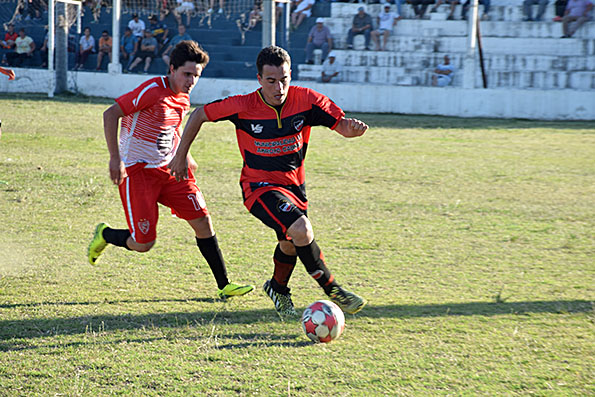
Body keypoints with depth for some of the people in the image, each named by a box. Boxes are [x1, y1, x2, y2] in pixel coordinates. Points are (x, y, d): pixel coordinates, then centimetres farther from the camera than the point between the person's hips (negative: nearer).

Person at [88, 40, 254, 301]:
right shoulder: (153, 91, -19)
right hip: (137, 170, -7)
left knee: (202, 221, -4)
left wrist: (184, 156, 20)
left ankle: (224, 286, 3)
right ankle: (104, 235, 24)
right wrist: (115, 158, -26)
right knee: (143, 244, -8)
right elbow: (111, 114, -21)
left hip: (169, 169, 7)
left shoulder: (183, 98, 7)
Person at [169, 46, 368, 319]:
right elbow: (200, 115, -6)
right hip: (259, 186, -4)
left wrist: (354, 127, -34)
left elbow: (342, 126, -9)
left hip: (294, 184, 5)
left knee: (291, 244, 20)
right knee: (301, 230, -27)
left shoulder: (306, 100, -14)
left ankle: (278, 288, 51)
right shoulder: (244, 107, -19)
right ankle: (331, 289, -12)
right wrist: (181, 157, -2)